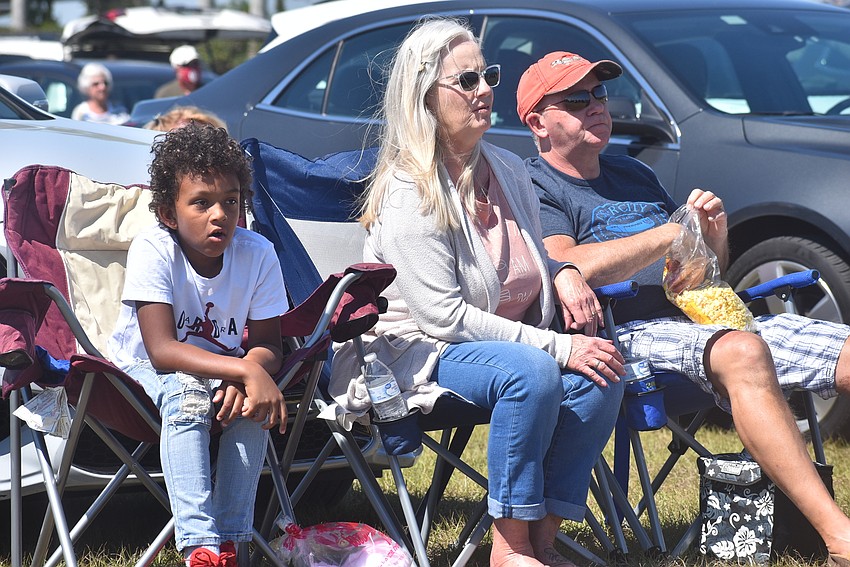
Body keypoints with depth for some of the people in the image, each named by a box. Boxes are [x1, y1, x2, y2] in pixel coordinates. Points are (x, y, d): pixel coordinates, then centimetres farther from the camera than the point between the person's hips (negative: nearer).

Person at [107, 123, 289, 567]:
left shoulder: (258, 254, -13)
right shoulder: (152, 250, -24)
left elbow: (266, 346, -10)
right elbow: (162, 350, -31)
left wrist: (242, 378, -35)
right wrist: (245, 370, -42)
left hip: (222, 372, 3)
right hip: (141, 370, -3)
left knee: (254, 400, -29)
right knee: (186, 391, -36)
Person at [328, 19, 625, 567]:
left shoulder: (509, 171, 9)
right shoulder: (410, 193, -15)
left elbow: (533, 264, 24)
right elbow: (444, 316, -21)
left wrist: (564, 274, -2)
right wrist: (559, 347, -24)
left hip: (509, 337, 7)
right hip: (418, 349, -7)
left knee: (601, 375, -20)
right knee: (534, 373, -34)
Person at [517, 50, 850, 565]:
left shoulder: (634, 174, 29)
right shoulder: (533, 188, 6)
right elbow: (568, 268, -14)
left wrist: (716, 237, 5)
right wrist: (676, 231, -8)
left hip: (715, 318, 7)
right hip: (633, 330, -7)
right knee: (742, 353, -39)